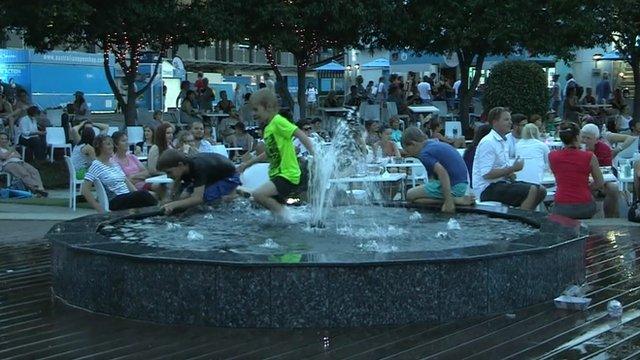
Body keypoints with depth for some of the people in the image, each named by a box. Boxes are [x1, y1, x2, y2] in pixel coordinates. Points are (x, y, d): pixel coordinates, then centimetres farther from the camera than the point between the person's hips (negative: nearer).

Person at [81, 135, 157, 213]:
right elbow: (85, 190, -10)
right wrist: (100, 210, -14)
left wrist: (137, 193, 5)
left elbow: (127, 182, 22)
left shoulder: (114, 163, 20)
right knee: (143, 194, -29)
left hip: (127, 199, 7)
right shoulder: (96, 165, -3)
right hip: (114, 203, -7)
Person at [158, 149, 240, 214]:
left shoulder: (198, 167, -38)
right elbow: (176, 195, -6)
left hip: (229, 177, -8)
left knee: (204, 197, -30)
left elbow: (198, 198, -45)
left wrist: (173, 205, -49)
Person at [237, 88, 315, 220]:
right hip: (277, 175, 10)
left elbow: (300, 135, -21)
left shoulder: (278, 121, -12)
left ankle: (284, 215, -10)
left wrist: (314, 156, -31)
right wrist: (247, 164, 33)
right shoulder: (268, 128, 16)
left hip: (288, 175, -10)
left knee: (258, 194, -22)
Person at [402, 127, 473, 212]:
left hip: (452, 186, -9)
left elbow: (442, 172, -27)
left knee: (410, 195, 0)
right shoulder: (434, 144, 17)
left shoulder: (424, 154, -13)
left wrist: (449, 201, -28)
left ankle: (454, 200, -11)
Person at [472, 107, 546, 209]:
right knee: (532, 191, -22)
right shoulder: (488, 142, -14)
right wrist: (513, 168, -16)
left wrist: (510, 174, 2)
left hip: (501, 183, 10)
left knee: (541, 191, 3)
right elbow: (486, 173, -22)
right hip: (488, 189, -10)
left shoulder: (503, 141, 17)